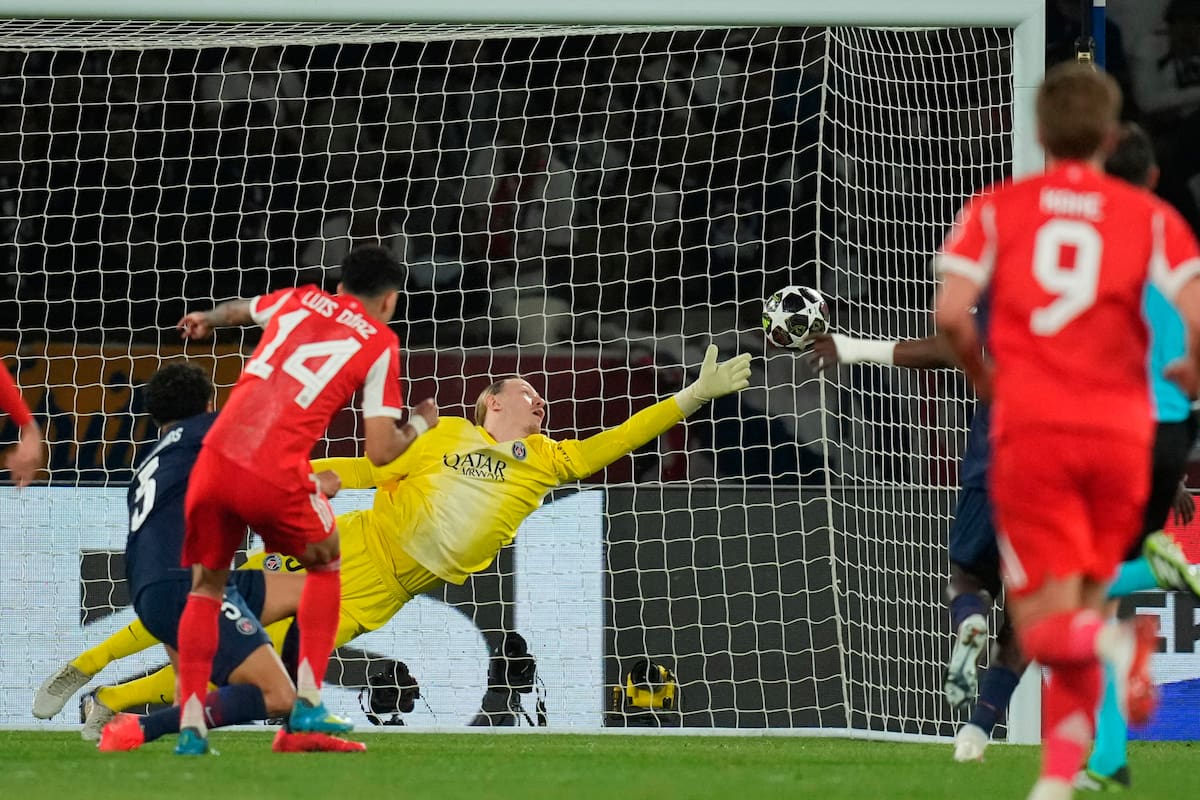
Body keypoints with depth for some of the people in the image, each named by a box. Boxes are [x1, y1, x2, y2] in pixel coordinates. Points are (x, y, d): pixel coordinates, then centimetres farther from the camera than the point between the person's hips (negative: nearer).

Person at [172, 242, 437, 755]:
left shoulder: (298, 301, 21)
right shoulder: (380, 345, 9)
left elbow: (237, 310, 45)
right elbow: (380, 452, 3)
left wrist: (206, 321, 68)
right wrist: (419, 425, 24)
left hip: (216, 458, 3)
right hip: (276, 477, -3)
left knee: (206, 585, 20)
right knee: (325, 564, 25)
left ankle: (190, 725, 8)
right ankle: (307, 704, 18)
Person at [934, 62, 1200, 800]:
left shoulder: (996, 209, 6)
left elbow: (950, 312, -6)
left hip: (1031, 430, -1)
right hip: (1120, 431, 2)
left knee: (1046, 627, 0)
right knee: (1082, 604, 16)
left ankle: (1115, 641, -33)